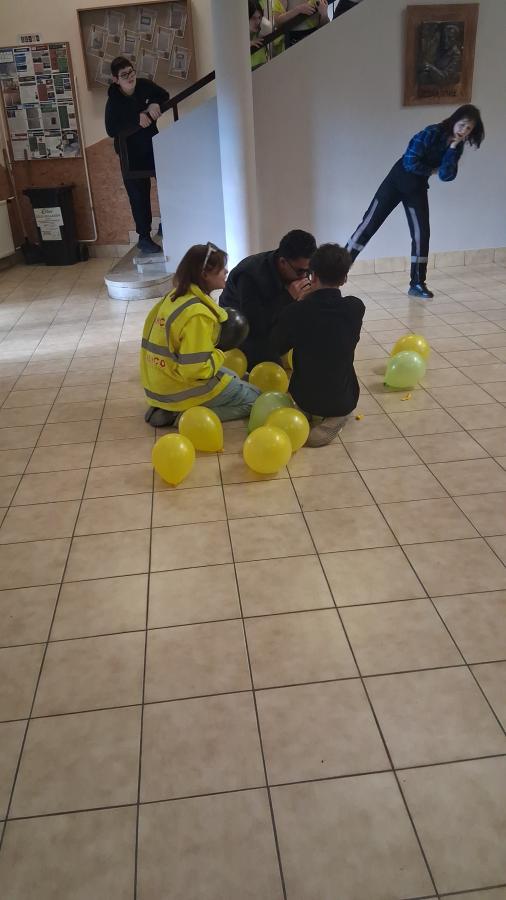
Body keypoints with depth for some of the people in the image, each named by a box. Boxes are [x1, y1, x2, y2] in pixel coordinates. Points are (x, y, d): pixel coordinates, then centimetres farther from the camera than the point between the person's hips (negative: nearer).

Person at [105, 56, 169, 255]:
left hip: (153, 144, 5)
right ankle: (144, 238, 8)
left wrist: (154, 104, -16)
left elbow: (164, 95, 7)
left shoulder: (144, 85, -8)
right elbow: (111, 130, -25)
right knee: (139, 195, -2)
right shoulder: (114, 100, -19)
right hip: (131, 153, -5)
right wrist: (137, 119, -32)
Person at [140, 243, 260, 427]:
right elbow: (196, 369, -28)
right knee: (254, 400, 2)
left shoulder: (176, 295, 2)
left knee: (233, 379, 27)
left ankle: (169, 408, 11)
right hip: (182, 389, -9)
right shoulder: (197, 314, -26)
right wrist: (219, 355, -8)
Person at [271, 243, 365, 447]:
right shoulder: (356, 308, -13)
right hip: (343, 401, -1)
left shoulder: (297, 310, -17)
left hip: (305, 399, 2)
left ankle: (309, 415, 10)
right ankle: (334, 419, 6)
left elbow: (278, 347, 1)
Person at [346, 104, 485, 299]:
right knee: (370, 223, -3)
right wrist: (431, 170, -8)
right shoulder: (432, 133, -18)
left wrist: (453, 147, -17)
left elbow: (447, 176, -11)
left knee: (422, 233, -1)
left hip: (417, 188, 5)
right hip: (398, 180, -5)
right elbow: (411, 162, -24)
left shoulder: (457, 146, 1)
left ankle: (417, 284, 9)